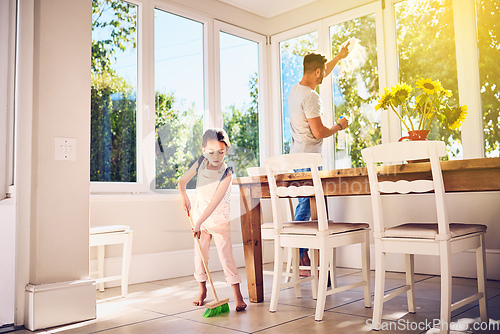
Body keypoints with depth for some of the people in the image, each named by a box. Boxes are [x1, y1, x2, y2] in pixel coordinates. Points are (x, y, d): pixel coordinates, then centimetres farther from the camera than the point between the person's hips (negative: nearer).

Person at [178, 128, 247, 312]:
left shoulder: (226, 173, -21)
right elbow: (182, 181, 9)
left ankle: (237, 296, -2)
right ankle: (202, 290, 26)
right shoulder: (200, 163, -6)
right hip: (199, 214, 5)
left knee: (226, 255, -8)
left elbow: (215, 201, -28)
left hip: (219, 219, -4)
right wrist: (184, 197, -9)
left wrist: (199, 223, -32)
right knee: (199, 254, 9)